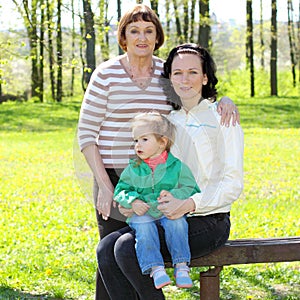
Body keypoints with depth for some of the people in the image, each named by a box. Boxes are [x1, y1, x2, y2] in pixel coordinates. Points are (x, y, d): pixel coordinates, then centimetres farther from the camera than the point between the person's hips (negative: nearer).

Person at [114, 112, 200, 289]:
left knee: (176, 222, -32)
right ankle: (155, 269, -33)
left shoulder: (176, 166, 3)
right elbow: (121, 190, 9)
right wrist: (133, 202, -11)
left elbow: (190, 189, 1)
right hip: (142, 214, 1)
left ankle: (181, 267, -28)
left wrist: (173, 196, -17)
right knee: (143, 227, -31)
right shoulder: (133, 168, 10)